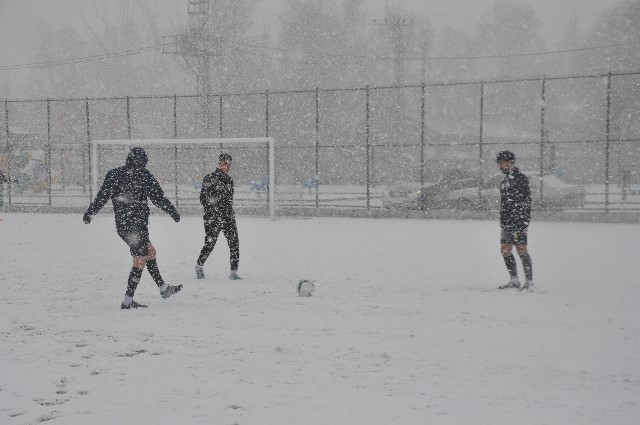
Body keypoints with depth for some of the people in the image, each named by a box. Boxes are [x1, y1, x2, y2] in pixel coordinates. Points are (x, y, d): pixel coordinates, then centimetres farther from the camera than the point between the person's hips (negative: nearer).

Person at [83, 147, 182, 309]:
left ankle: (163, 288, 26)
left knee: (150, 251, 20)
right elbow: (158, 197, -9)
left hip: (121, 225, 7)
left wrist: (89, 213, 23)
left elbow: (102, 196, 10)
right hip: (137, 224, -7)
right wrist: (173, 212, 3)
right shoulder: (143, 175, -10)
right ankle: (128, 300, -4)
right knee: (140, 260, -1)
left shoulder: (114, 174, 5)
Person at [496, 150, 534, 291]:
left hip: (519, 221, -9)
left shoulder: (520, 178, -9)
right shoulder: (506, 180, 19)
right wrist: (502, 222, 23)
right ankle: (514, 281, 15)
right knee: (505, 249, 7)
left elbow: (526, 201, -15)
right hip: (506, 221, 9)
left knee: (521, 249, -11)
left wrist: (524, 222, -22)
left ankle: (529, 282, -8)